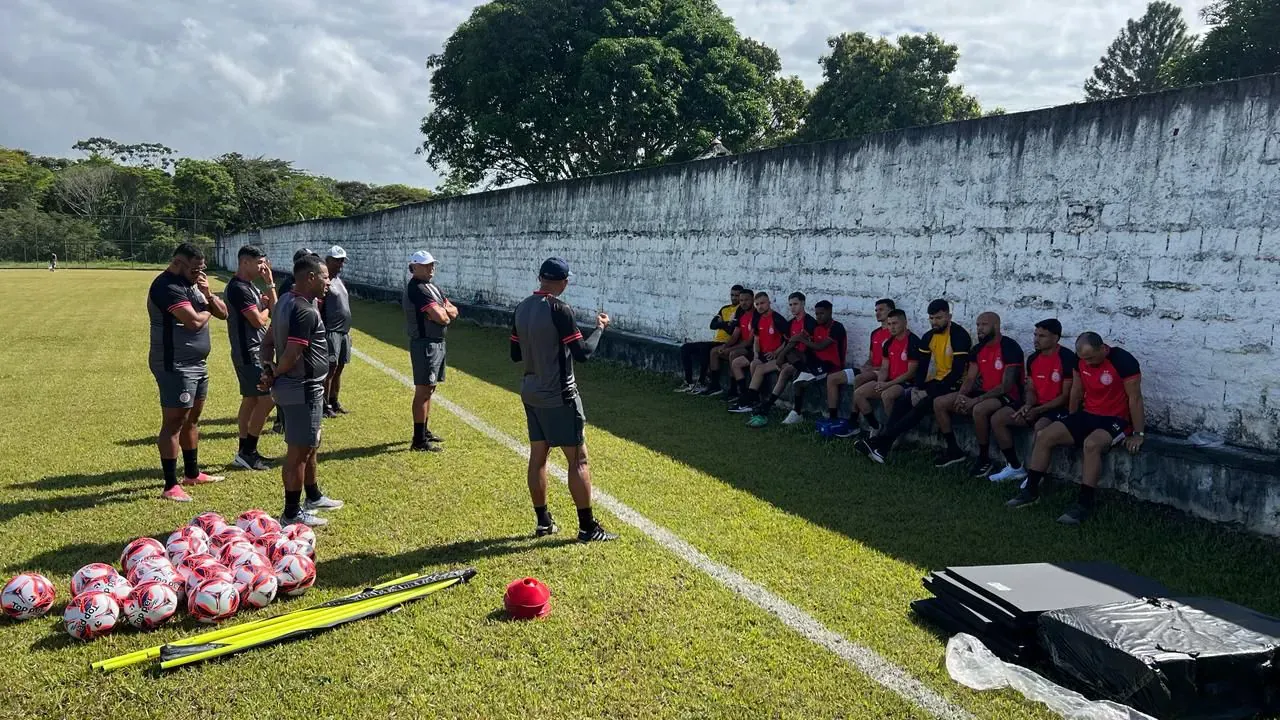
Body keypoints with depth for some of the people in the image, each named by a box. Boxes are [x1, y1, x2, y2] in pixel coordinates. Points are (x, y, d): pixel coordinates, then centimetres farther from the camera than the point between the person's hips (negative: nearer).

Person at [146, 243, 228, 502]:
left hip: (197, 363, 10)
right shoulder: (167, 286, -17)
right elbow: (193, 320, -27)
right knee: (173, 422, -6)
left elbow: (222, 313, 12)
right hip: (175, 366, -10)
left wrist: (208, 295, -7)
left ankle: (192, 473, 32)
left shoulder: (192, 284, 14)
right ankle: (171, 486, -2)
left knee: (191, 419, 19)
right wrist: (207, 310, -5)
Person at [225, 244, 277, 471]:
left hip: (255, 352, 10)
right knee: (267, 399, -10)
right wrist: (266, 307, 0)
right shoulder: (238, 288, -17)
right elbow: (259, 320, -21)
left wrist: (270, 283, 3)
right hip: (248, 353, -10)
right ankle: (247, 452, -3)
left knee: (251, 400, 13)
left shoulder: (250, 286, 14)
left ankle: (246, 452, 19)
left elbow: (274, 310, 11)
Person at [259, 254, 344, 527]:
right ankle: (292, 514, 10)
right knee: (298, 451, 0)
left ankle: (313, 497, 38)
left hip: (290, 386, 10)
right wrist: (275, 375, -7)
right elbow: (292, 354, -25)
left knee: (309, 446, 23)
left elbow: (268, 341, 13)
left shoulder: (286, 301, 10)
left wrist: (267, 368, 0)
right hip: (302, 389, -10)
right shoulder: (306, 311, -23)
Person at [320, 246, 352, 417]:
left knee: (339, 369, 13)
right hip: (331, 332, -9)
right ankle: (325, 406, 1)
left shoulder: (340, 281, 17)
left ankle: (334, 402, 23)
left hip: (343, 332, 9)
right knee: (330, 369, -6)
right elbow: (317, 310, -17)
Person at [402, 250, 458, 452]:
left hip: (437, 343, 10)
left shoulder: (432, 287, 16)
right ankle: (419, 441, -5)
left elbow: (453, 312, 11)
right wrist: (445, 312, -2)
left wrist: (443, 311, -10)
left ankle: (425, 431, 30)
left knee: (429, 389, 18)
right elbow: (441, 317, -25)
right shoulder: (416, 289, -16)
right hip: (425, 344, -10)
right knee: (423, 390, -8)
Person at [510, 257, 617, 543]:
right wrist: (600, 328, -2)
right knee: (578, 459, -1)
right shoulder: (560, 310, -18)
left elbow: (516, 354, 11)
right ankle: (587, 527, 2)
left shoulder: (521, 308, 4)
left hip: (531, 393, 8)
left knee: (538, 456, 13)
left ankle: (543, 521, 21)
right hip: (559, 396, -8)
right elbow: (582, 353, -16)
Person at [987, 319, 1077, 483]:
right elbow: (1031, 390, 12)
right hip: (1036, 406, 8)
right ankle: (1015, 467, 2)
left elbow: (1066, 395, -14)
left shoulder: (1067, 358, -14)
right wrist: (1028, 405, -12)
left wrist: (1038, 410, -20)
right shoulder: (1033, 359, 8)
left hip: (1059, 408, -7)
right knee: (997, 418, -8)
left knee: (1040, 427, -38)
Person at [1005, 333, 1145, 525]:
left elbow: (1135, 398, -17)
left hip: (1116, 420, -7)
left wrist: (1138, 434, -16)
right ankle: (1031, 490, 1)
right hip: (1087, 415, 7)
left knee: (1091, 444, -37)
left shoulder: (1123, 361, -20)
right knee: (1044, 436, -8)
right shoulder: (1081, 359, 0)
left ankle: (1085, 504, -29)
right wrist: (1072, 422, 17)